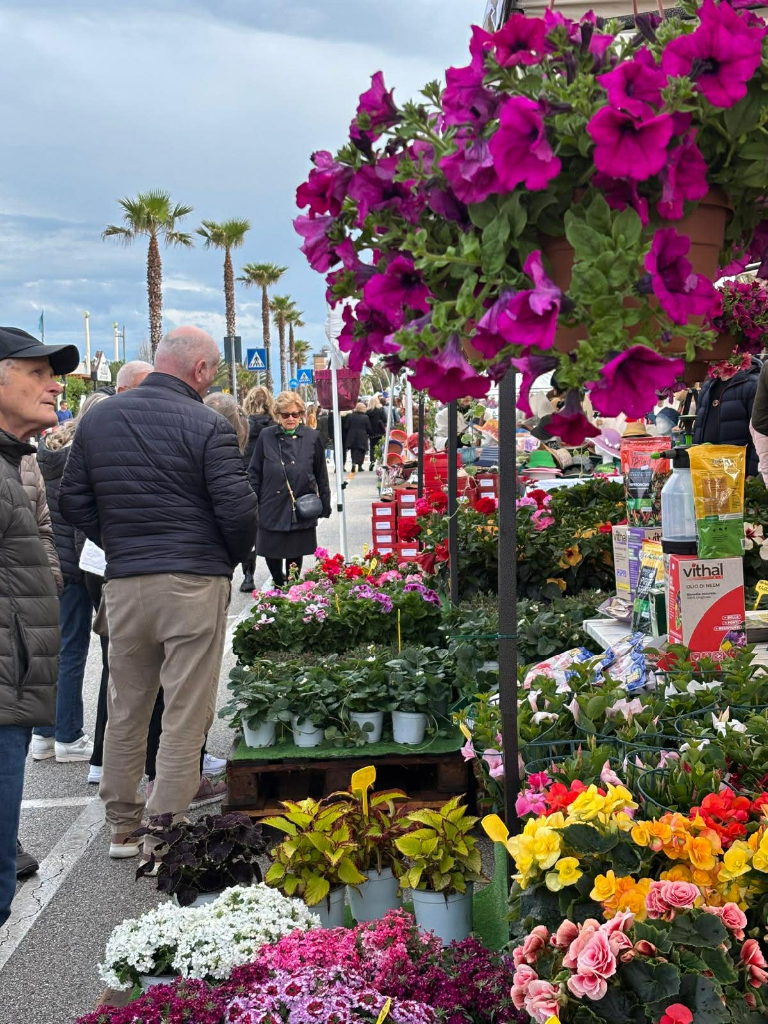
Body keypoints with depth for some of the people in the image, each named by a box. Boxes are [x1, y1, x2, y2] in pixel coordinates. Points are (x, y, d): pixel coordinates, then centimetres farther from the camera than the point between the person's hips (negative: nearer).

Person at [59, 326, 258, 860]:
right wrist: (232, 557, 7)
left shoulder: (98, 418, 7)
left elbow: (72, 500, 11)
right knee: (187, 713, 1)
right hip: (195, 581, -5)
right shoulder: (208, 425, -9)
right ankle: (164, 837, 3)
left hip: (122, 581, 5)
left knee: (126, 708, 17)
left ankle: (123, 826, 28)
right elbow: (238, 510, -12)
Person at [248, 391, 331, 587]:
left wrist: (325, 505, 7)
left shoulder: (312, 437, 1)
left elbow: (321, 475, 8)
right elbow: (254, 473, 5)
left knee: (295, 555, 7)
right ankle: (279, 586, 29)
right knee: (272, 555, 4)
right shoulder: (266, 437, 1)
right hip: (272, 509, 0)